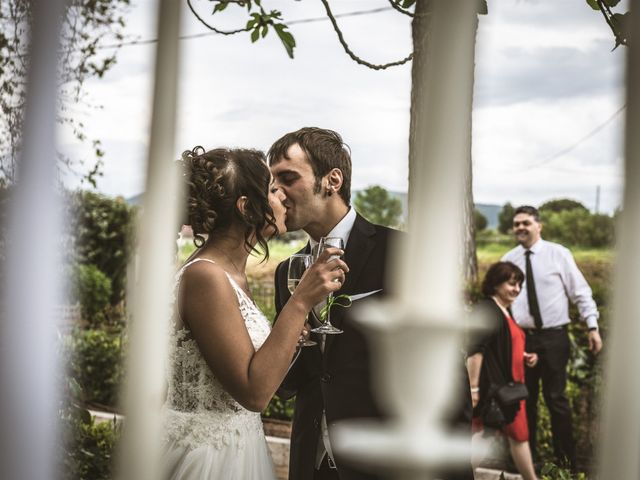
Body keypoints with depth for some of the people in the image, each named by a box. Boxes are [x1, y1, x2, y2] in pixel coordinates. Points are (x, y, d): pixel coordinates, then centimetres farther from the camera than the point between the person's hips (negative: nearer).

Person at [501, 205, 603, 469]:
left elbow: (581, 292, -3)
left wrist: (593, 327, -9)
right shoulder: (508, 260, 5)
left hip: (554, 337, -3)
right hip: (521, 338, 3)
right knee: (525, 398, 11)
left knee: (556, 398, 3)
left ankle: (566, 457, 16)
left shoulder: (558, 254, -5)